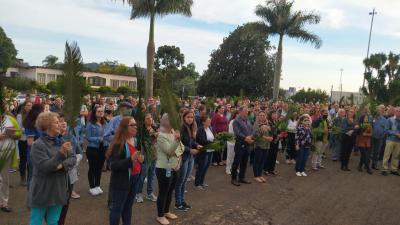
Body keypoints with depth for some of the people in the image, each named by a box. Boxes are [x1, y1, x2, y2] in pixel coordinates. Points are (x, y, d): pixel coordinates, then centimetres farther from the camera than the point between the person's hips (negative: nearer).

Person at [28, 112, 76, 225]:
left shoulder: (60, 142, 4)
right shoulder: (38, 145, -15)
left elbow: (73, 158, 1)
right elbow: (44, 167, -24)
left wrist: (62, 165, -18)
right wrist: (61, 153, -33)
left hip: (58, 190, 5)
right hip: (42, 192, -5)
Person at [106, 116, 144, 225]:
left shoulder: (136, 140, 5)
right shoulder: (118, 143, -18)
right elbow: (114, 164, -23)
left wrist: (141, 159, -3)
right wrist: (131, 159, -34)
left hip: (134, 178, 7)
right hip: (122, 181, -7)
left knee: (128, 206, 19)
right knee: (117, 208, 6)